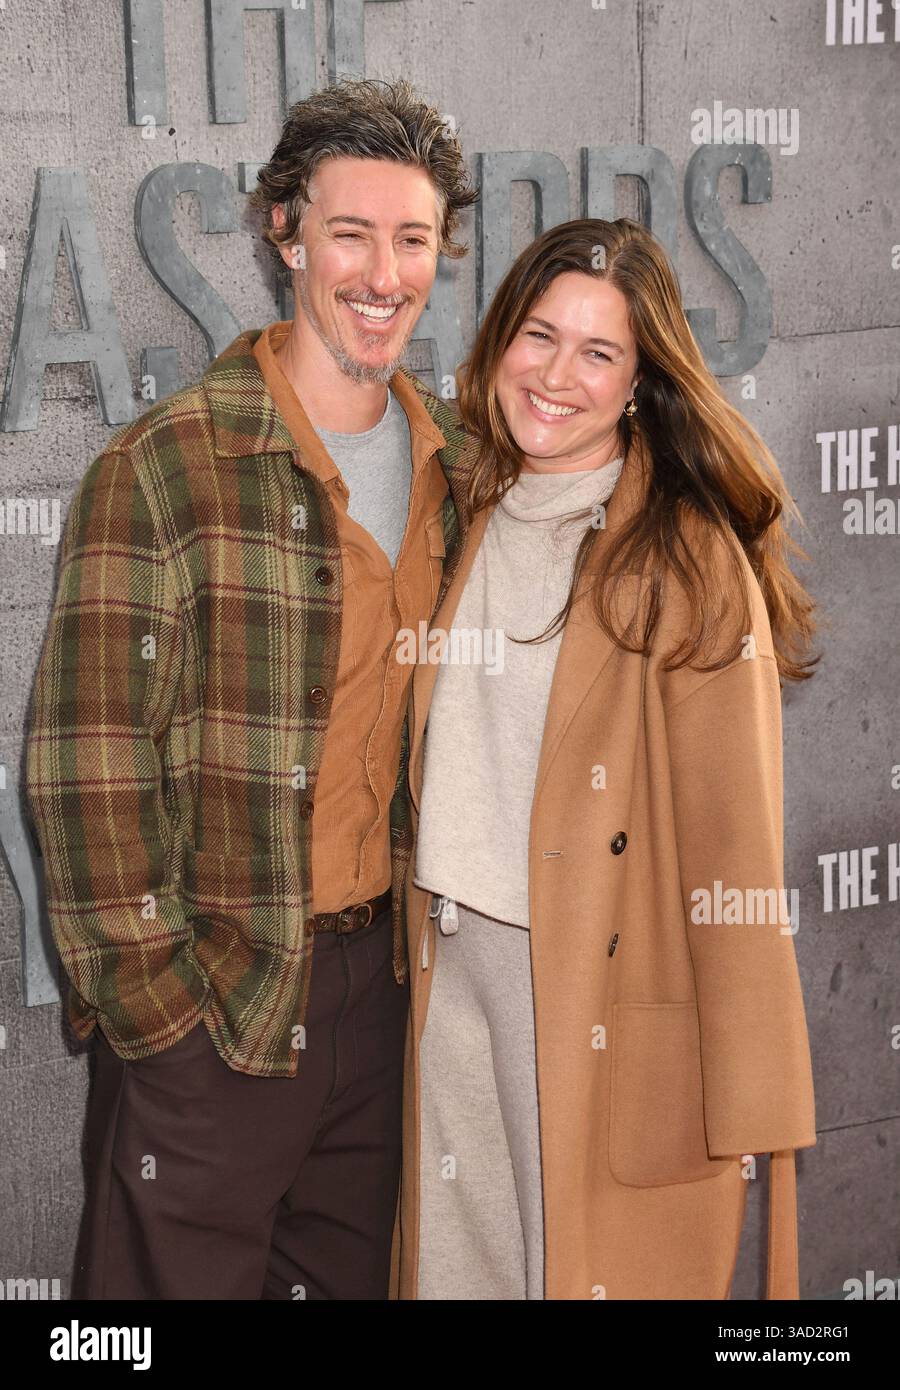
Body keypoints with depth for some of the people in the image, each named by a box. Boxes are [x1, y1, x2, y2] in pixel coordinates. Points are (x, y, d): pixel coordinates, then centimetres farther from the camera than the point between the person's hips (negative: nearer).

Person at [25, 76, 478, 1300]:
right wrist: (145, 992, -14)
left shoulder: (454, 469, 8)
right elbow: (86, 757, -14)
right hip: (212, 998, -5)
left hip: (383, 972, 6)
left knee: (358, 1274, 18)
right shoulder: (166, 466, -12)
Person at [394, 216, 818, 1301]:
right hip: (457, 970, 6)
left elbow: (734, 844, -14)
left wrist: (750, 1093, -15)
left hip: (617, 998, -6)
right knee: (462, 1256, 15)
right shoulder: (475, 529, 10)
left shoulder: (689, 558, -11)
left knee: (595, 1265, 6)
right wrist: (424, 946, 13)